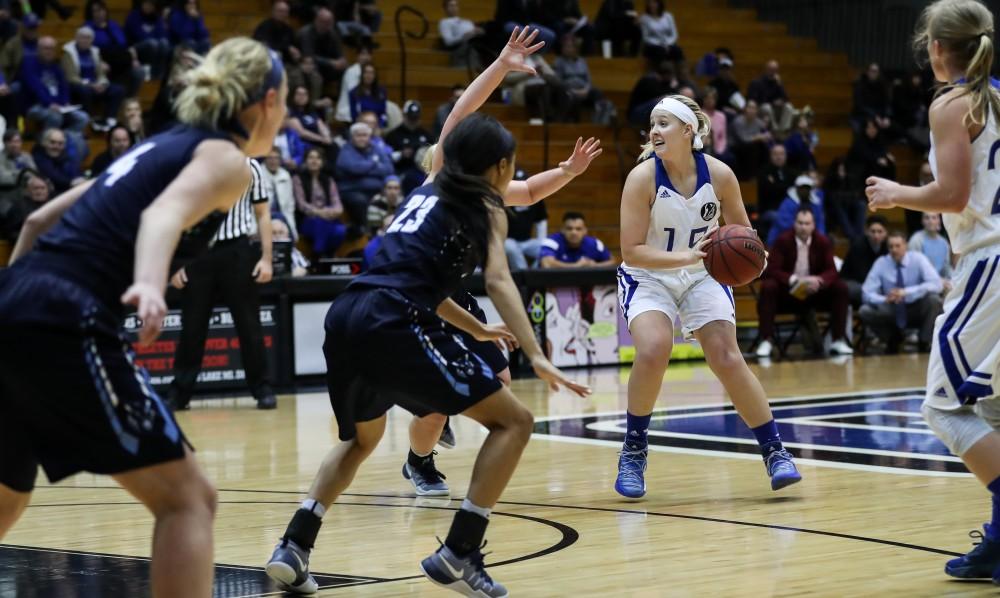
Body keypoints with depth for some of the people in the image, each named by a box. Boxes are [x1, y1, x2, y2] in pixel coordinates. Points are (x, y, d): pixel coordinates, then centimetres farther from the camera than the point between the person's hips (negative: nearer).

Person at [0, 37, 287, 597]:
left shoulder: (163, 146, 27)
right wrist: (150, 286, -37)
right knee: (187, 497, -2)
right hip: (64, 320, -9)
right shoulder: (226, 158, 4)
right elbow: (164, 215, -19)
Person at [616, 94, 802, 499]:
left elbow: (742, 232, 4)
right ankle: (633, 451, -6)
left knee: (727, 359, -11)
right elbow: (631, 251, -22)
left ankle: (775, 451, 1)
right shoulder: (642, 177, -19)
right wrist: (686, 256, -33)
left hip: (701, 277, 2)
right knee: (653, 351, -25)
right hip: (647, 278, -2)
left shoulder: (719, 174, -12)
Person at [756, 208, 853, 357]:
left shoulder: (823, 242, -6)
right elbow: (772, 270, -19)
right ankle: (766, 341, -29)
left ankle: (838, 341, -16)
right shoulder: (782, 241, -13)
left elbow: (831, 271, -9)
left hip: (813, 290, 3)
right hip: (788, 292, -2)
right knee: (768, 287, -32)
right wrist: (795, 280, -34)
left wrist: (819, 280, -33)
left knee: (841, 288, -20)